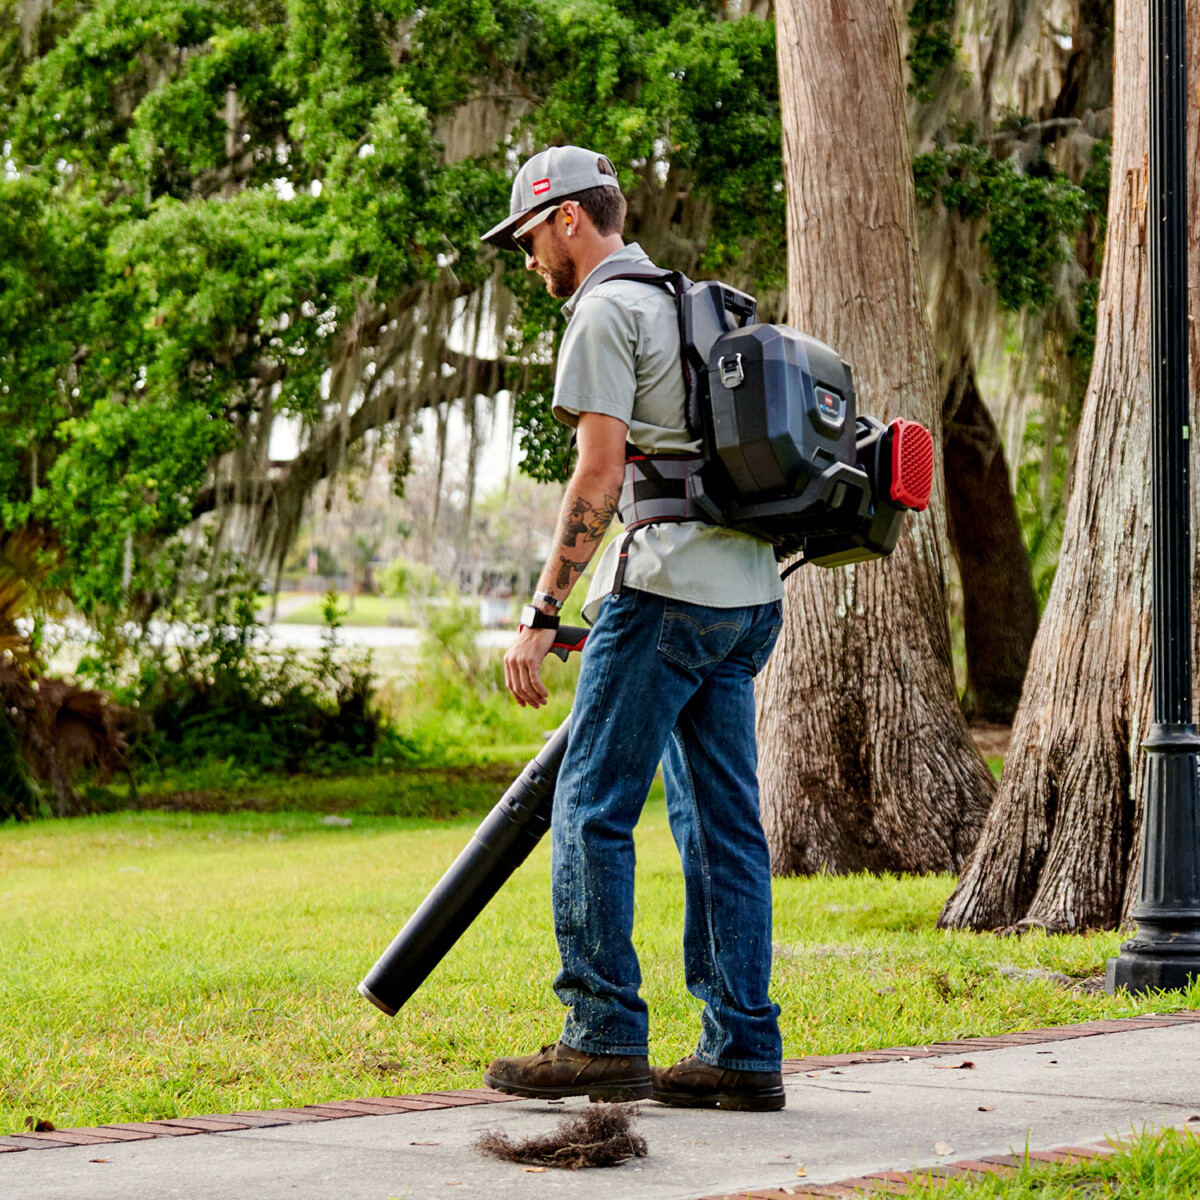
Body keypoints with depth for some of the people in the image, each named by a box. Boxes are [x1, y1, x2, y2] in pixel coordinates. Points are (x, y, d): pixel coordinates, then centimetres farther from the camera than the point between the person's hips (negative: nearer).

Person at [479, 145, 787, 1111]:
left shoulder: (606, 311, -5)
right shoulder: (689, 302, 23)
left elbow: (601, 474, -14)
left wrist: (543, 614, -14)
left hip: (667, 588, -9)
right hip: (747, 590, 9)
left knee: (592, 809, -4)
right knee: (723, 823, 7)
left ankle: (605, 1040, -5)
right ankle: (743, 1053, 6)